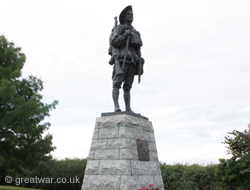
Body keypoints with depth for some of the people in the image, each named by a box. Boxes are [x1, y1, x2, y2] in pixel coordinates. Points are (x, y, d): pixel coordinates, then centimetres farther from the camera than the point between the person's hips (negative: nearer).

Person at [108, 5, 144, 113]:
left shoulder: (135, 32, 28)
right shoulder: (119, 28, 12)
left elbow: (138, 50, 23)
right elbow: (113, 42, -3)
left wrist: (141, 65, 12)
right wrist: (125, 35, -10)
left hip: (132, 61, 5)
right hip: (121, 59, -5)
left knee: (127, 86, 2)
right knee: (117, 83, -14)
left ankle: (128, 109, -1)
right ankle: (116, 107, -22)